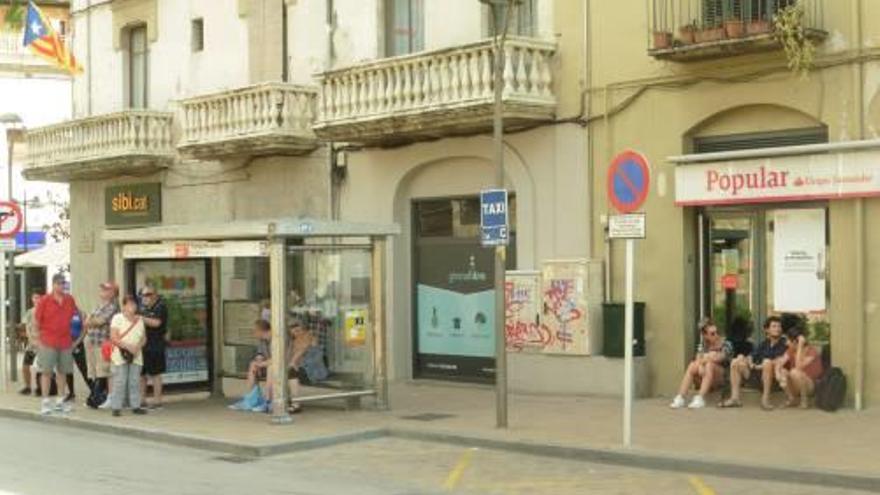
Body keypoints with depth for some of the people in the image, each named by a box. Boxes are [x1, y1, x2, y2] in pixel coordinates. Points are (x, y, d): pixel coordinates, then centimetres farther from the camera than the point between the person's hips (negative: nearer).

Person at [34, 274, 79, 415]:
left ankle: (60, 401, 18)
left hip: (65, 342, 4)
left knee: (62, 371, 10)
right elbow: (37, 319, -1)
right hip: (48, 342, -4)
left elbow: (73, 315, 17)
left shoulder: (70, 300, 5)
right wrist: (43, 333, 1)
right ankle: (45, 402, 3)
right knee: (46, 371, -2)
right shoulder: (45, 300, -6)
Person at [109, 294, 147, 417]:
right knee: (119, 382, -5)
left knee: (135, 382, 6)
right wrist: (127, 346, -18)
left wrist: (137, 347, -8)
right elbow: (113, 338, -9)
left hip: (136, 356, 4)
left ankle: (135, 406, 12)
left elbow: (144, 338, 11)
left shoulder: (139, 319, 12)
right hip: (120, 356, -4)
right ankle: (116, 407, -2)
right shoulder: (117, 318, -3)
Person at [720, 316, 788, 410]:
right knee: (735, 362, -5)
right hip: (756, 374, 6)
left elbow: (780, 360, -15)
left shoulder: (784, 343, -1)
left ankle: (765, 399, -31)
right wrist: (750, 363, -10)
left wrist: (761, 366, -17)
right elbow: (750, 356, 14)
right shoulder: (764, 344, 17)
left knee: (767, 362, -35)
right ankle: (735, 398, -12)